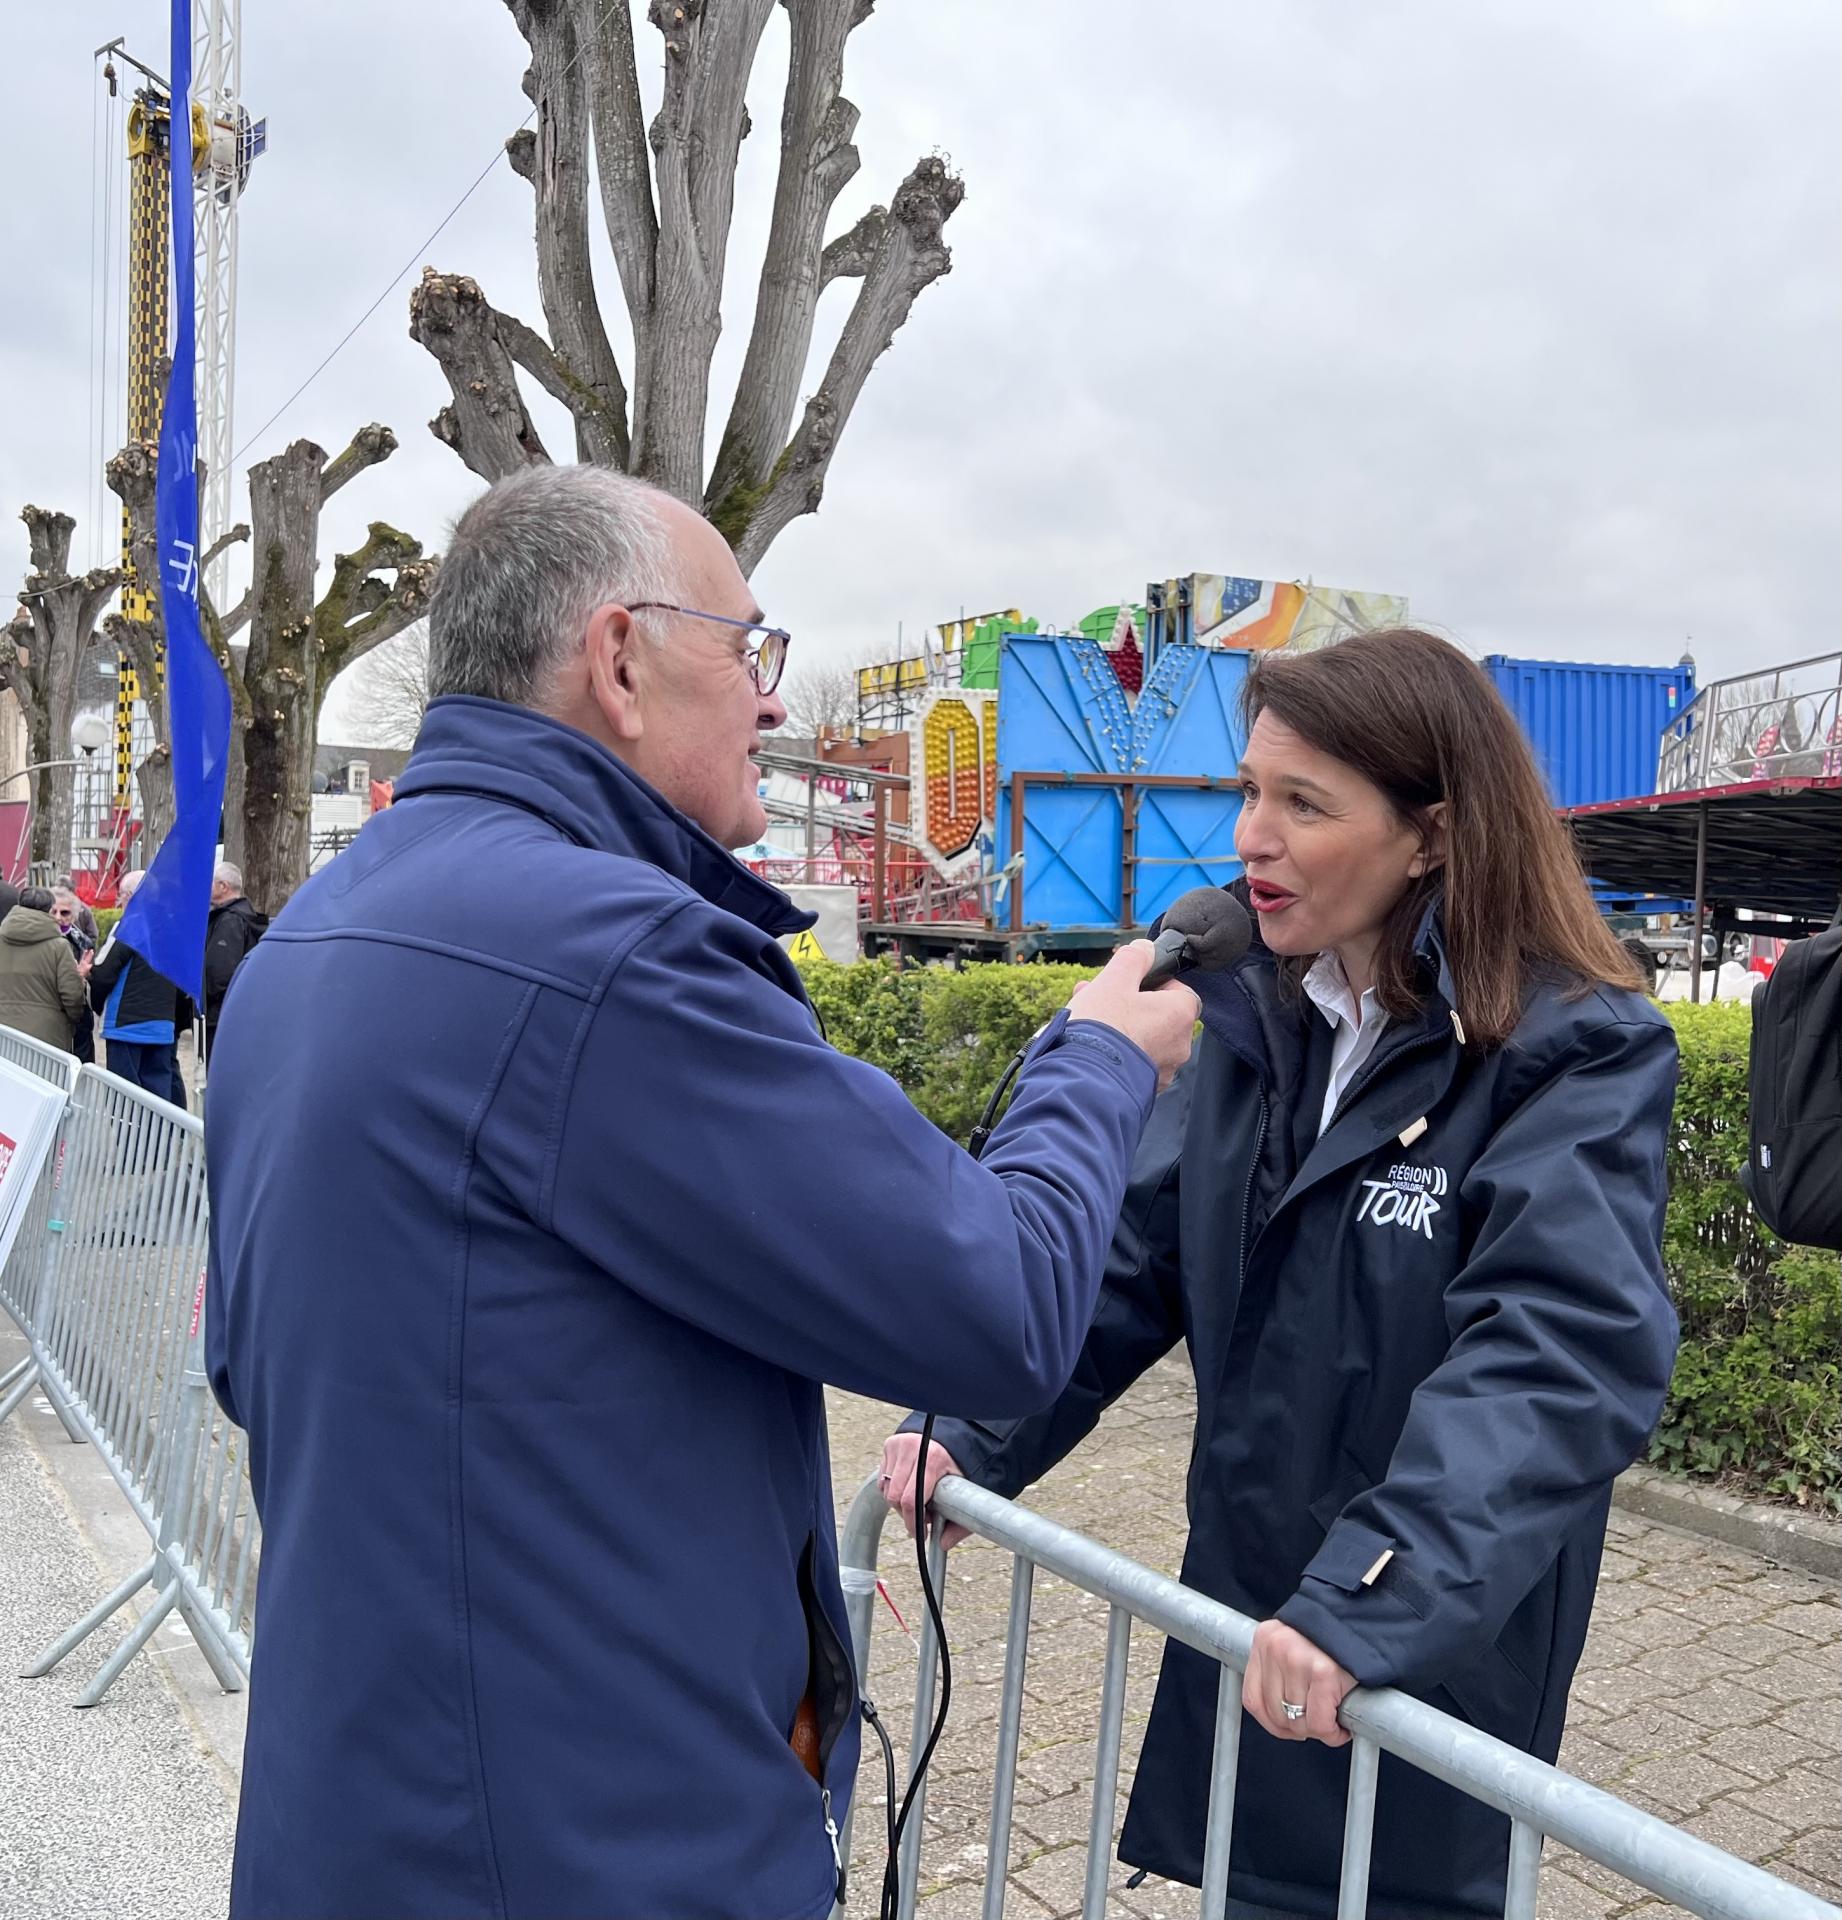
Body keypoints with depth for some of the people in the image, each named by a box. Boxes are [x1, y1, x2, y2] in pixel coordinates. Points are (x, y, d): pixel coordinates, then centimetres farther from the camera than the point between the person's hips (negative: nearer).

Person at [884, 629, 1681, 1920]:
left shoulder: (1580, 1054, -19)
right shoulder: (1258, 1011, -1)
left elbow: (1565, 1350, -31)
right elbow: (1138, 1250, 0)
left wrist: (1378, 1595, -43)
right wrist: (978, 1436, -10)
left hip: (1437, 1649, -5)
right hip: (1241, 1609, 5)